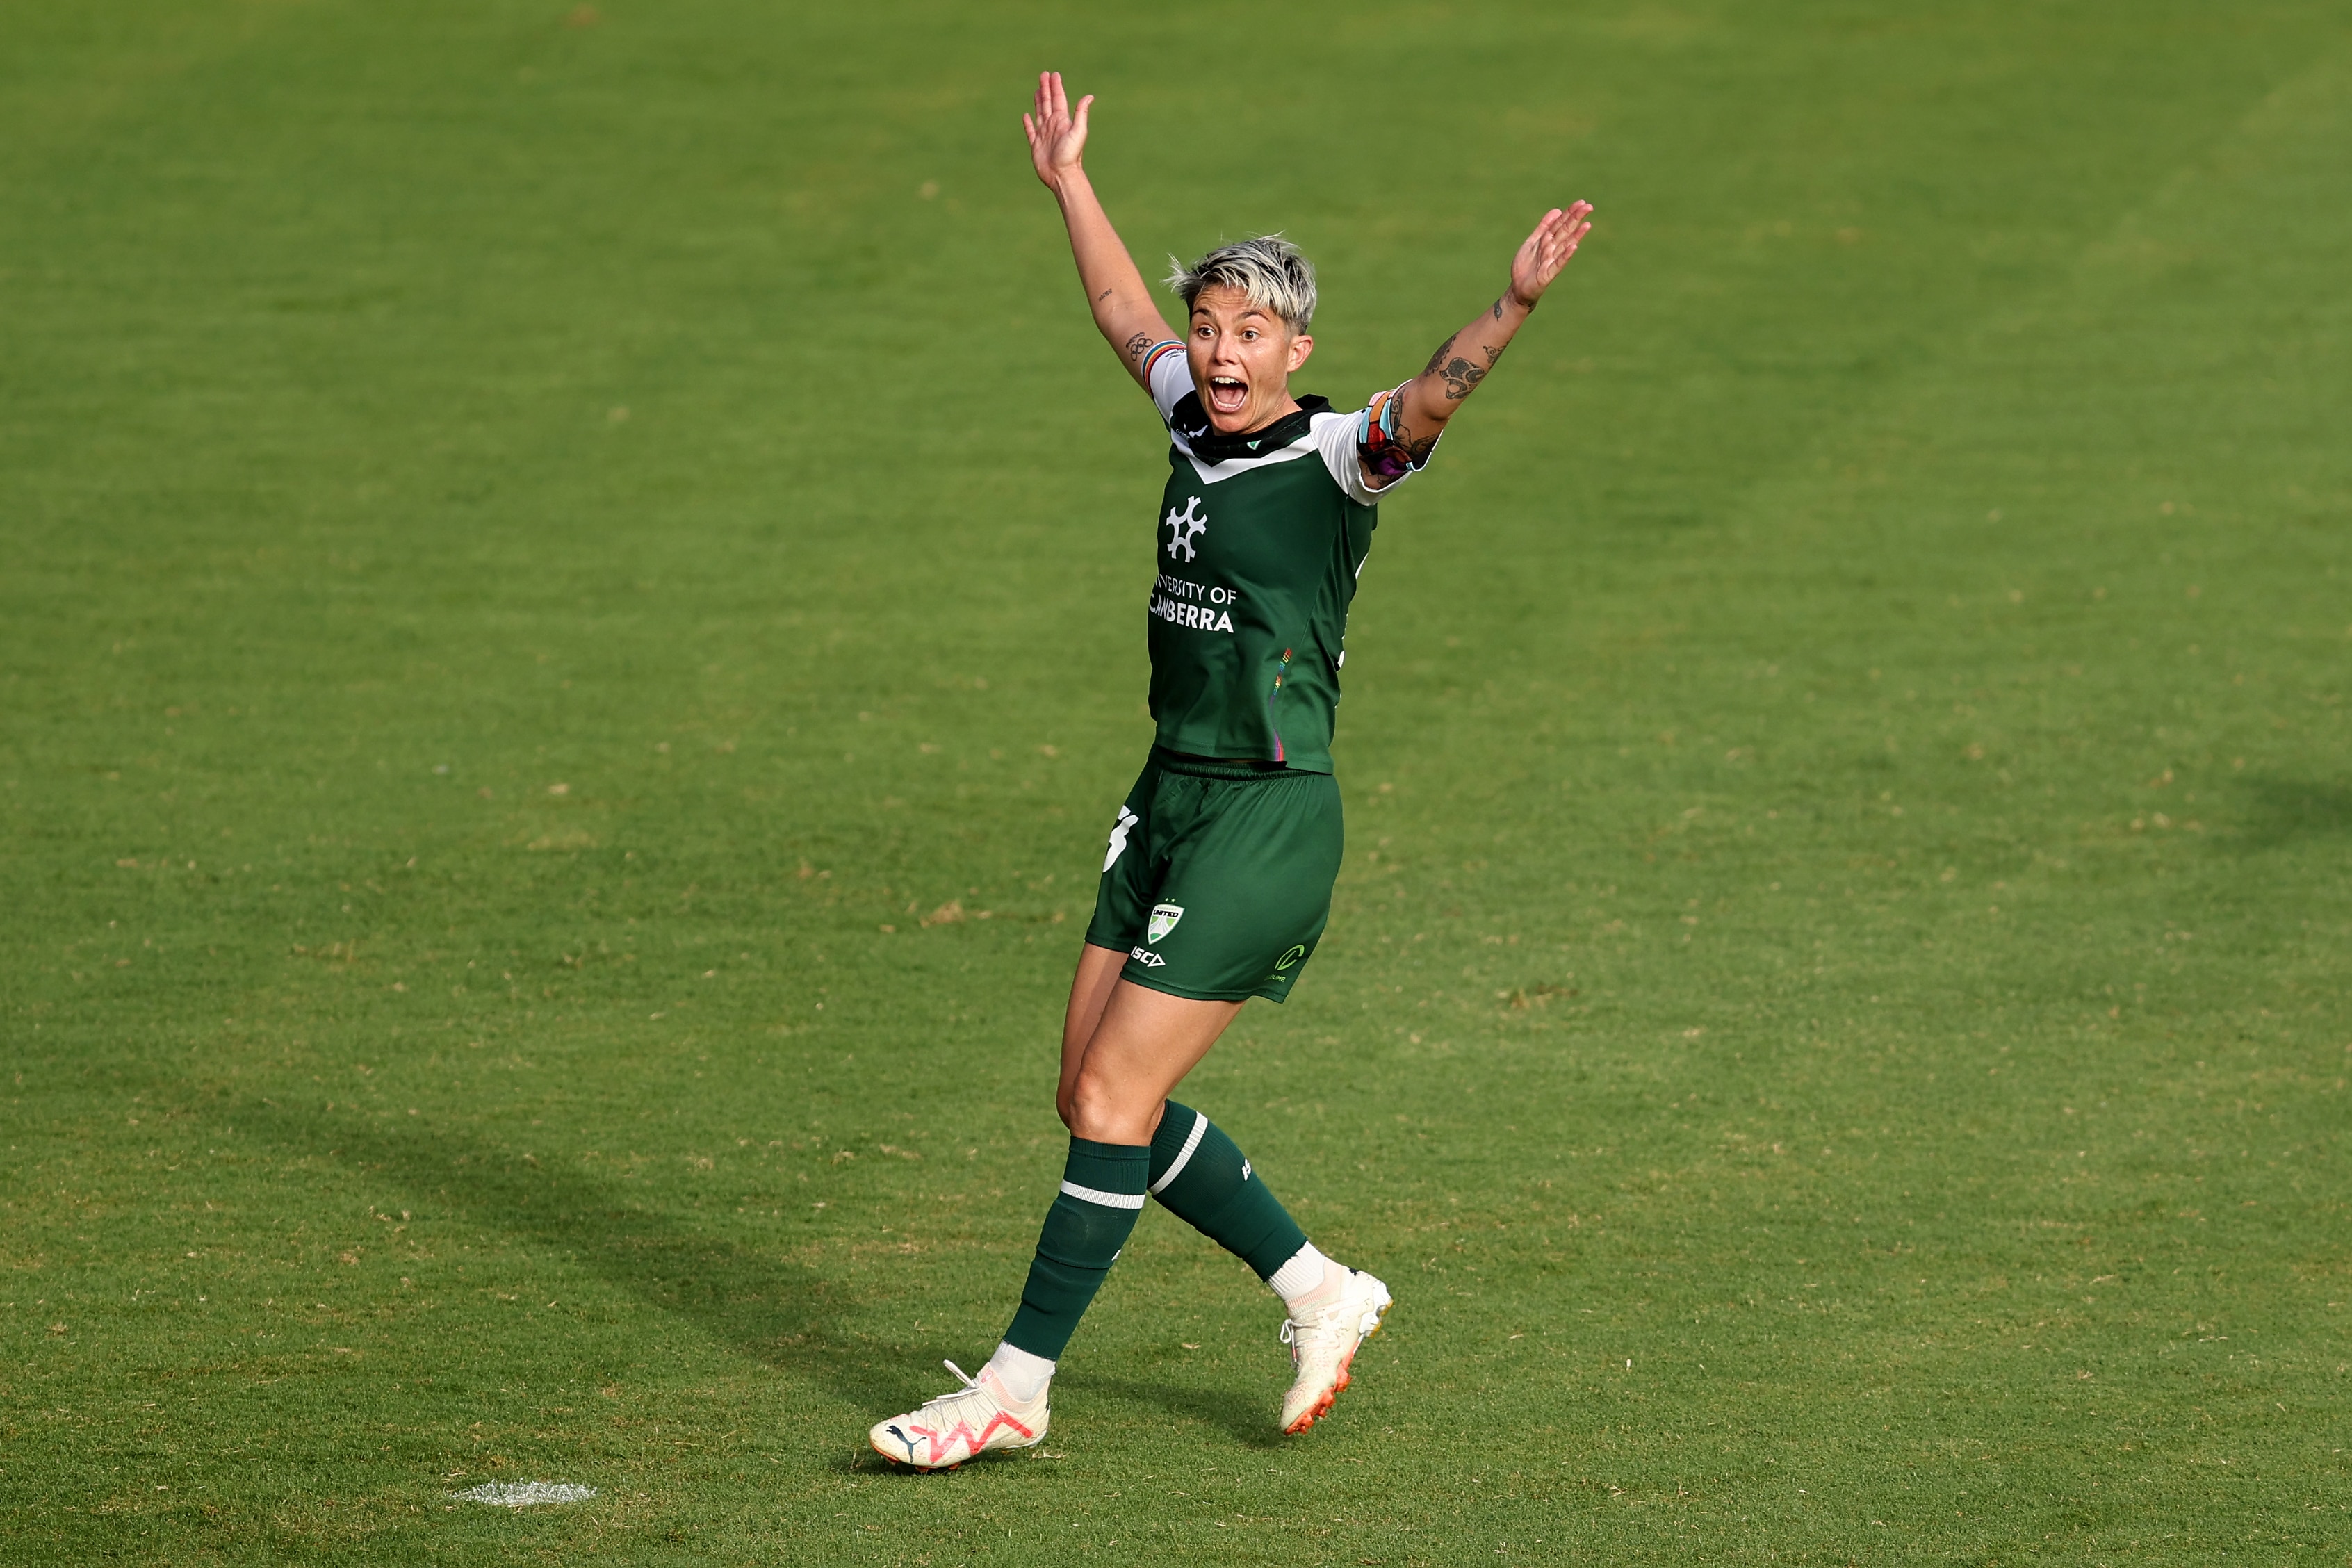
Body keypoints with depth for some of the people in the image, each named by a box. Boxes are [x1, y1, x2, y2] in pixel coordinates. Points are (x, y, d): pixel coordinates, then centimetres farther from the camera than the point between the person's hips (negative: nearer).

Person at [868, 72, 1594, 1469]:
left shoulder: (1333, 458, -10)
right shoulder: (1198, 428, 10)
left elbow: (1430, 400, -29)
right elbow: (1128, 317, 29)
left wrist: (1516, 306, -46)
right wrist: (1071, 181, 39)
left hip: (1270, 818, -8)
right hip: (1170, 800, 8)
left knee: (1115, 1101, -8)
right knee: (1095, 1094, 9)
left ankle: (1018, 1387, 0)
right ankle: (1318, 1292, 22)